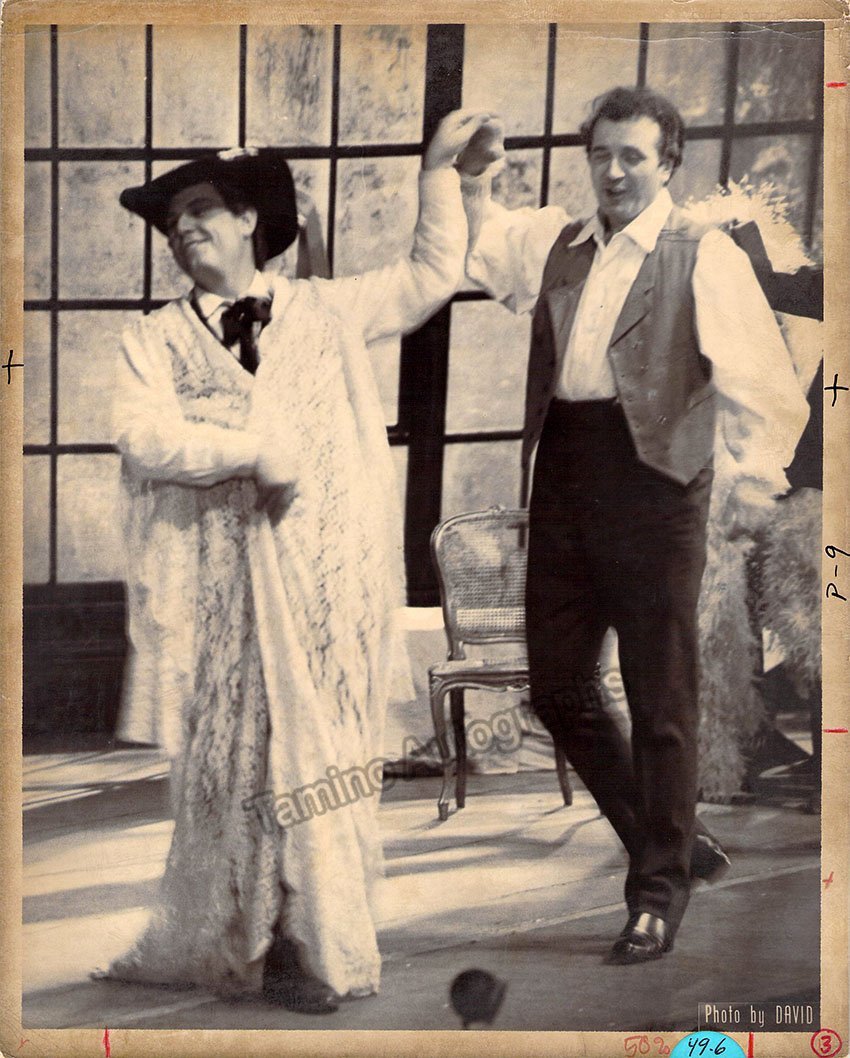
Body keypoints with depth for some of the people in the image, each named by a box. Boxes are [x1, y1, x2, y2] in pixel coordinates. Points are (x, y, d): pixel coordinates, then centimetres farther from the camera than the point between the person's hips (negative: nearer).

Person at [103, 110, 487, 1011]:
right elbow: (143, 437, -9)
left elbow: (433, 275, 17)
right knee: (232, 759, 2)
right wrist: (256, 451, -16)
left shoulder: (325, 310, 13)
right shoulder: (155, 341, 6)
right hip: (221, 589, -1)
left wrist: (438, 172, 13)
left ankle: (314, 940, 11)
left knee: (320, 755, 2)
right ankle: (241, 939, 14)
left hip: (327, 581, 1)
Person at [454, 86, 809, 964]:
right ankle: (672, 839, 30)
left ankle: (659, 888, 19)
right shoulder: (555, 244, 15)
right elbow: (469, 247, 20)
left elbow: (754, 374, -9)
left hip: (652, 478, -5)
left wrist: (757, 475, -21)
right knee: (557, 686, 10)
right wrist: (470, 177, 2)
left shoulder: (704, 258, -1)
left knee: (660, 696, 3)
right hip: (563, 473, 6)